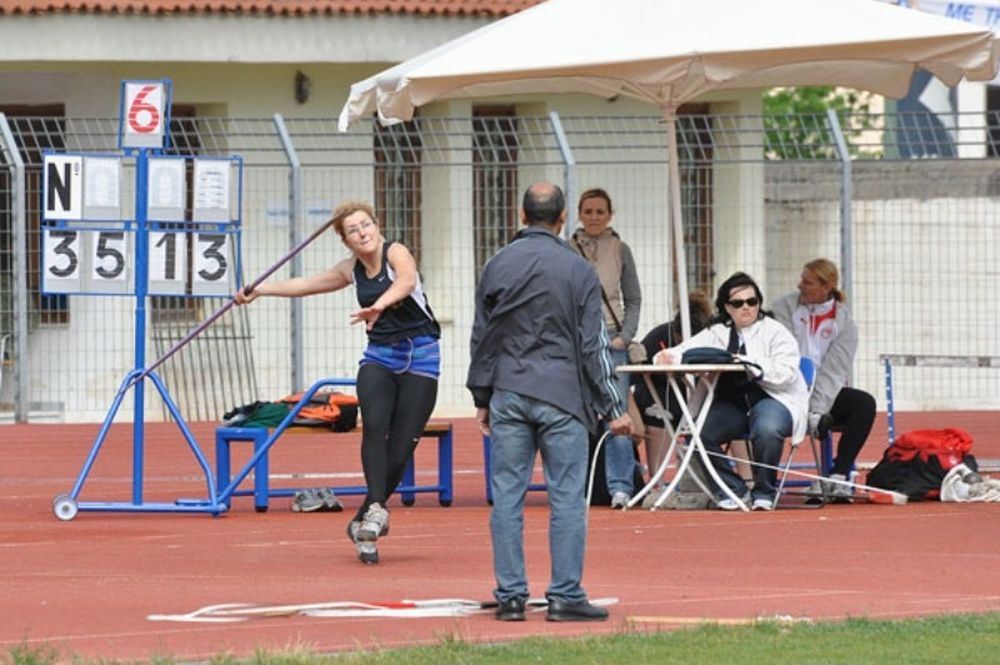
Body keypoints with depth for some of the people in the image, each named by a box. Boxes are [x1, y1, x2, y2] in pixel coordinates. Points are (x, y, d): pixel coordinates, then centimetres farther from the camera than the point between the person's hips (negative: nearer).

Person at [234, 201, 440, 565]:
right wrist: (260, 290, 29)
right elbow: (306, 284, 26)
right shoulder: (352, 270, 9)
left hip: (419, 358, -4)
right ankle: (376, 509, -35)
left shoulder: (395, 253, -9)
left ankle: (362, 523, 8)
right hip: (378, 357, 4)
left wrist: (380, 304, -51)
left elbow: (406, 280, -32)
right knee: (374, 426, -26)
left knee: (399, 453, -8)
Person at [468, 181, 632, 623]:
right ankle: (565, 596, -3)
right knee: (567, 496, 0)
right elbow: (593, 345, -3)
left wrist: (482, 398, 19)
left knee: (507, 495, 4)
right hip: (562, 396, -3)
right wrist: (613, 408, 2)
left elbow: (481, 337, 10)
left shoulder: (497, 267, 5)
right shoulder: (578, 271, -4)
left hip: (508, 393, 3)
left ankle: (510, 596, 3)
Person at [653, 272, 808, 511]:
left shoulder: (775, 332, 3)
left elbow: (786, 374, -12)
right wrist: (667, 357, -18)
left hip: (771, 398, -4)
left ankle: (764, 492, -12)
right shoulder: (717, 333, 16)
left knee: (767, 429, -38)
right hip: (730, 401, 4)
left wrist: (751, 366, -25)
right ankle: (732, 489, -3)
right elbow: (686, 351, 6)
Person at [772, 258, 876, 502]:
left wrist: (818, 410, -23)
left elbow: (834, 370, -7)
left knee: (864, 404, -27)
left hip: (826, 392, 2)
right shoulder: (785, 308, 4)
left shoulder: (843, 320, 4)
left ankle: (838, 477, -29)